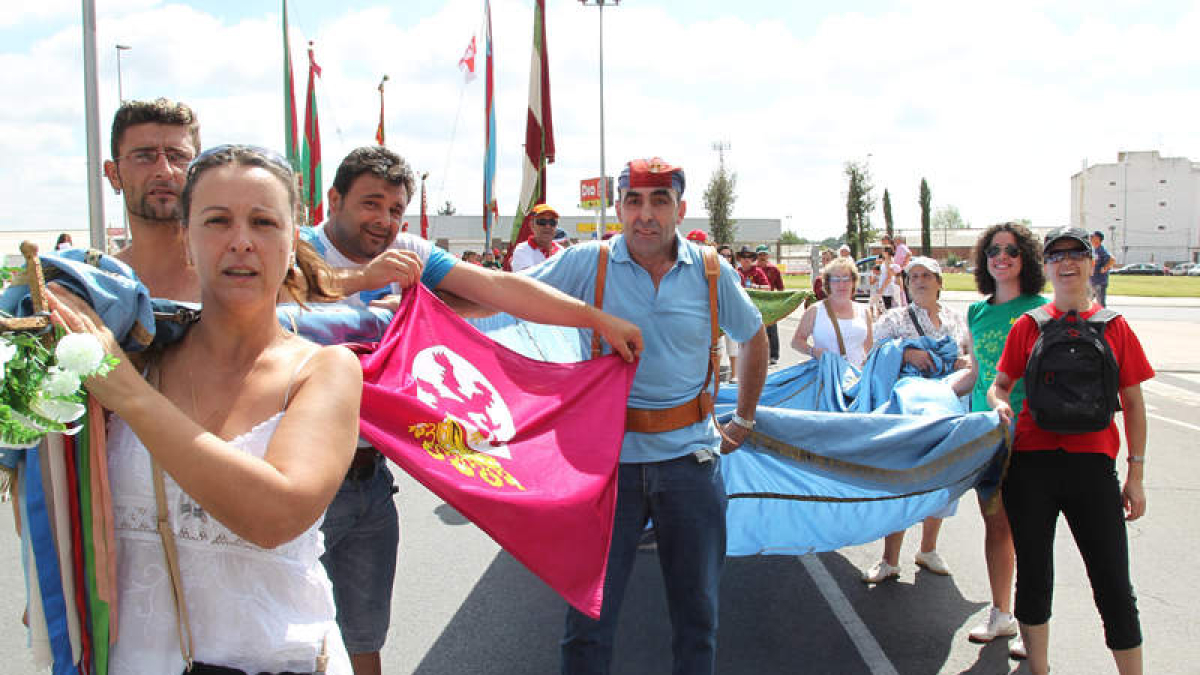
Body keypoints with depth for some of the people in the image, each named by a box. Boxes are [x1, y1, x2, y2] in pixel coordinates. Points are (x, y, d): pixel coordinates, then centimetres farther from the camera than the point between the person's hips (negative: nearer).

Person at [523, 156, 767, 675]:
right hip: (609, 455, -1)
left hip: (689, 457, 2)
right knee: (589, 614, 5)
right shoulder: (586, 264, -3)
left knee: (697, 612, 13)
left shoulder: (712, 273, 2)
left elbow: (754, 339, 18)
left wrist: (743, 421, 20)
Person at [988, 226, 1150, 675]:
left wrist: (1135, 473, 3)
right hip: (1032, 464, 1)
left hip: (1093, 466, 0)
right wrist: (1000, 403, -14)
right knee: (1034, 576, 10)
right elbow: (999, 385, 11)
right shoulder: (1028, 326, 5)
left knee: (1113, 586, 0)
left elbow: (1133, 403, 8)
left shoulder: (1114, 327, 5)